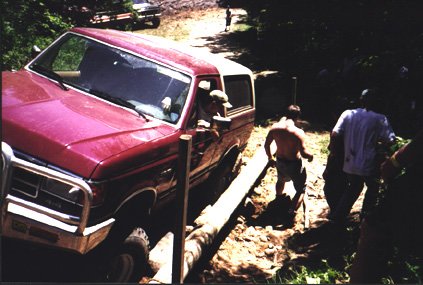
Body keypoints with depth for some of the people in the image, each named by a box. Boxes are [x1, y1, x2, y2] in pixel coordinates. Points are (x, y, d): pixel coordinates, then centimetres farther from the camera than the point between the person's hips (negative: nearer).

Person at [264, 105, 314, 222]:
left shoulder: (275, 127, -11)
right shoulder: (298, 132, -26)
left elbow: (266, 144, 0)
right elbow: (303, 153, -25)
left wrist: (270, 157, 17)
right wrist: (310, 156, -3)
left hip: (280, 161, 6)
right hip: (294, 164, -5)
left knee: (281, 180, 36)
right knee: (301, 189, 12)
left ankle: (279, 196, 62)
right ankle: (291, 213, -2)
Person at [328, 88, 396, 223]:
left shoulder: (348, 114, -5)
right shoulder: (379, 119, -11)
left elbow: (334, 135, -11)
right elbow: (390, 141, -16)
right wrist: (377, 139, 3)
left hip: (350, 163, 4)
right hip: (368, 165, -3)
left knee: (353, 188, 26)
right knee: (373, 189, 25)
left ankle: (336, 216, 21)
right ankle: (365, 217, 28)